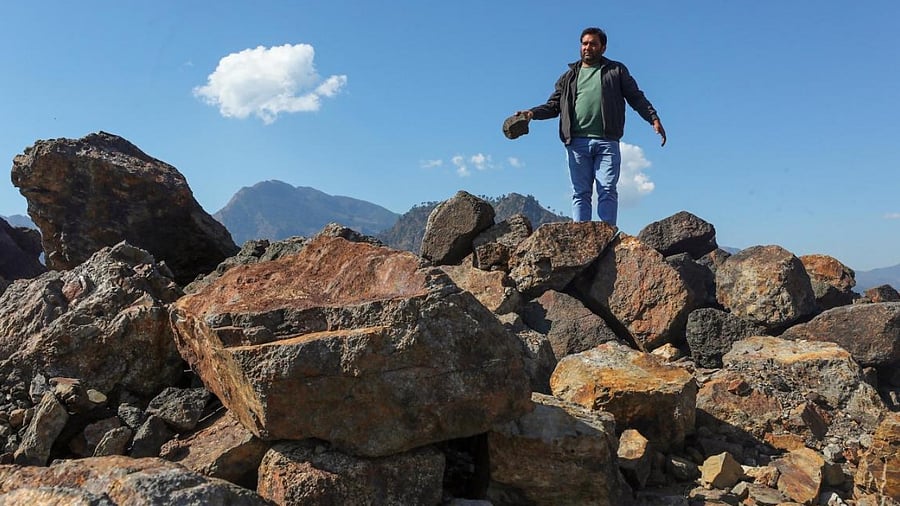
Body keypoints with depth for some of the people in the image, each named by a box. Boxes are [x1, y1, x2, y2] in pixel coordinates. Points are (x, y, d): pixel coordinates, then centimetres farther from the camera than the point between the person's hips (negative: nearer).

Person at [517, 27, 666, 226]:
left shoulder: (616, 71, 16)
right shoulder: (570, 75, 21)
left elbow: (636, 98, 13)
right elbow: (554, 105, 17)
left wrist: (653, 119, -1)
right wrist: (532, 113, -1)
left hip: (607, 142, -1)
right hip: (577, 142, 2)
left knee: (607, 191, -7)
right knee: (580, 193, -1)